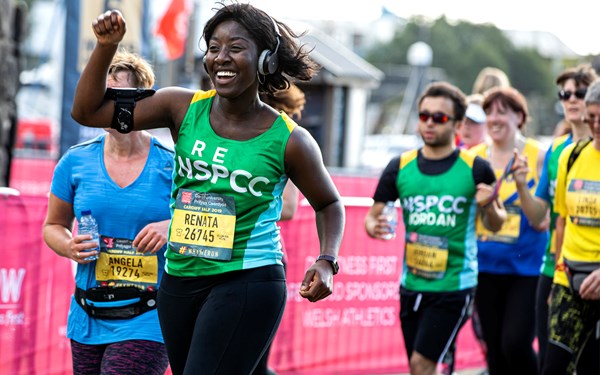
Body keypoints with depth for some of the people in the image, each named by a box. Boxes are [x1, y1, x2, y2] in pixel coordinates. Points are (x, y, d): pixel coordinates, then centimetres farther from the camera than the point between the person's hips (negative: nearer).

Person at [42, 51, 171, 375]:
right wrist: (70, 247, -5)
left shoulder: (172, 164, -5)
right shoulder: (76, 162, 4)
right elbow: (54, 226, 17)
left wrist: (172, 227, -18)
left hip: (146, 323, -4)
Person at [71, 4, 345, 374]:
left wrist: (327, 262, -6)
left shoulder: (289, 141, -5)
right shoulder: (184, 108, 1)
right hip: (179, 280, 5)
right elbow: (88, 111, 3)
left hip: (248, 284, -5)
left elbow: (329, 204, 11)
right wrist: (106, 46, -9)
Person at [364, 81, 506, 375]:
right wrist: (373, 226, -15)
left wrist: (489, 207, -19)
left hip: (454, 285, -4)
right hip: (411, 284, 4)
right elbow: (373, 215, 9)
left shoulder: (475, 168, -5)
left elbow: (495, 225, 4)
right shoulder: (400, 167, 3)